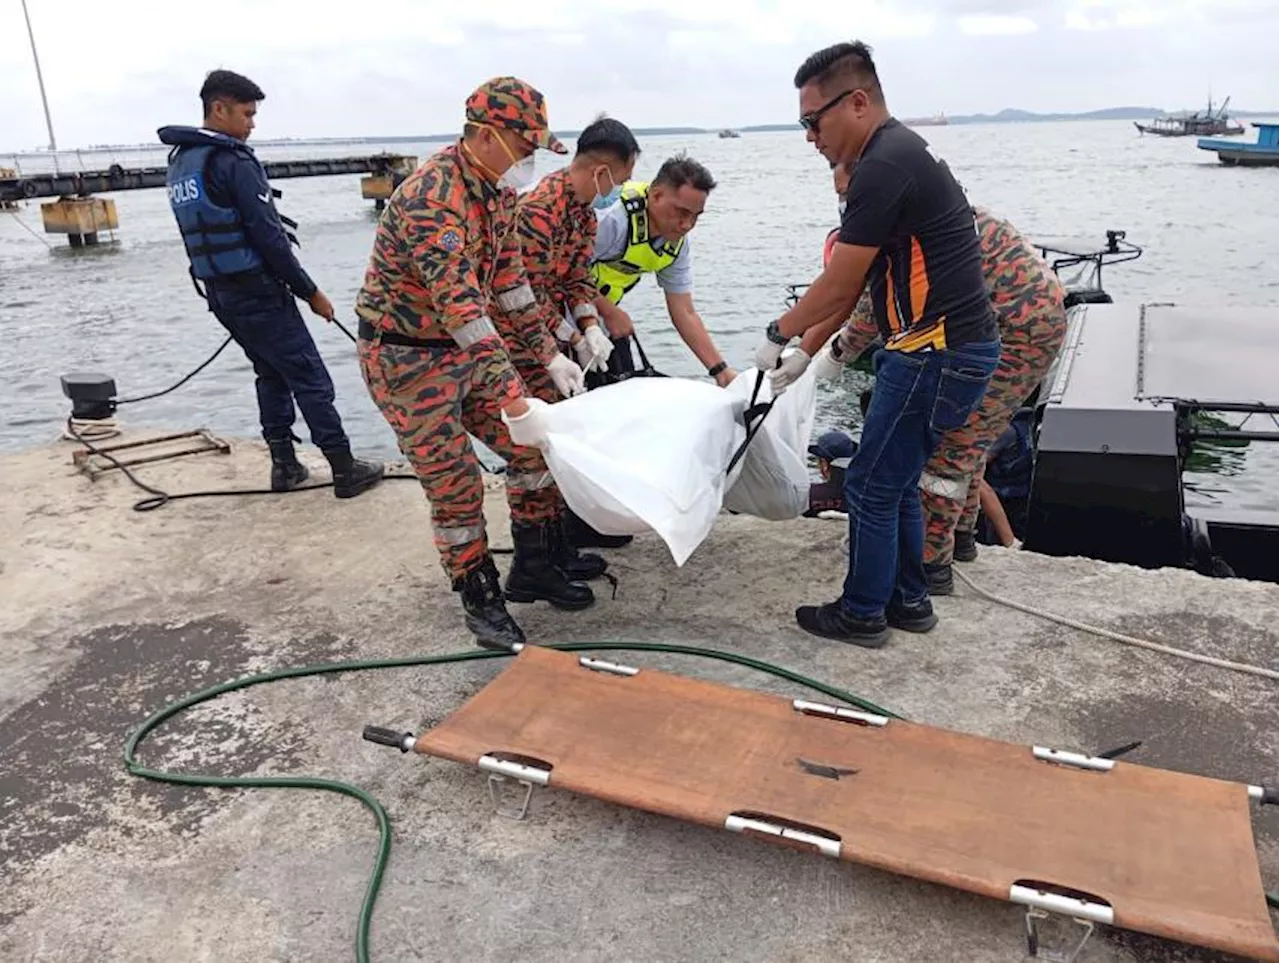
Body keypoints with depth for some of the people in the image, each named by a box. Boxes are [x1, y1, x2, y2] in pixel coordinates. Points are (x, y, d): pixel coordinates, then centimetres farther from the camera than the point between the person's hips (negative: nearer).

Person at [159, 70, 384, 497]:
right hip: (257, 292, -9)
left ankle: (285, 465, 20)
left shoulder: (179, 162, 12)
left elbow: (208, 231, 16)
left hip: (218, 293, 9)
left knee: (271, 373, 19)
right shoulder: (233, 160, -16)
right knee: (310, 378, -3)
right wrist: (310, 292, -11)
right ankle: (346, 470, 1)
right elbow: (267, 235, -18)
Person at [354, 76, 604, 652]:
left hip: (466, 348, 9)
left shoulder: (497, 189, 2)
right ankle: (482, 601, 16)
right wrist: (514, 401, -39)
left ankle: (537, 564, 25)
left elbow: (509, 281, 12)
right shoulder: (432, 199, -28)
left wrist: (548, 356, 10)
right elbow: (461, 308, -36)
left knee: (534, 445, 9)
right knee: (454, 487, -2)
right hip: (407, 358, -8)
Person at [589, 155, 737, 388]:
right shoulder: (613, 217, -30)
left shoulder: (677, 241, -4)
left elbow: (685, 313, -1)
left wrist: (721, 369, -7)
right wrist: (610, 312, -20)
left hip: (601, 307, 7)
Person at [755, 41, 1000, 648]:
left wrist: (778, 335, 1)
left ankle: (863, 615, 17)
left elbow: (839, 285, -14)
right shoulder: (900, 153, 15)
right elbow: (855, 283, 18)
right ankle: (908, 601, 30)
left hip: (937, 354, -10)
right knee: (897, 482, 18)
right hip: (956, 348, 10)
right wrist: (807, 352, 20)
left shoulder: (885, 167, -17)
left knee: (871, 487, 2)